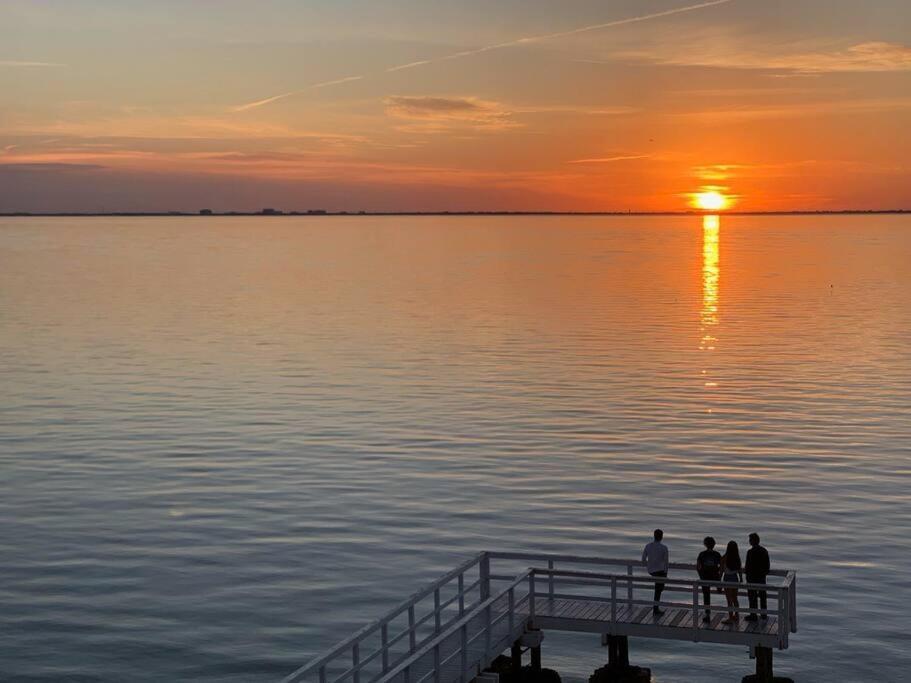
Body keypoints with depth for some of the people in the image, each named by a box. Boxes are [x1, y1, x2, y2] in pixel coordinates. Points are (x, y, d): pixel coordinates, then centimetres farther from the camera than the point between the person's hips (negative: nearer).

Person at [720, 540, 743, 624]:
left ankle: (730, 618, 3)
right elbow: (740, 570, 4)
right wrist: (741, 580, 16)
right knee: (735, 599, 19)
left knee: (729, 600, 1)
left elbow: (722, 570, -11)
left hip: (727, 579, -5)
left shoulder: (724, 558, -15)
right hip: (735, 579, 5)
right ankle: (736, 616, 29)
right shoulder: (737, 558, -3)